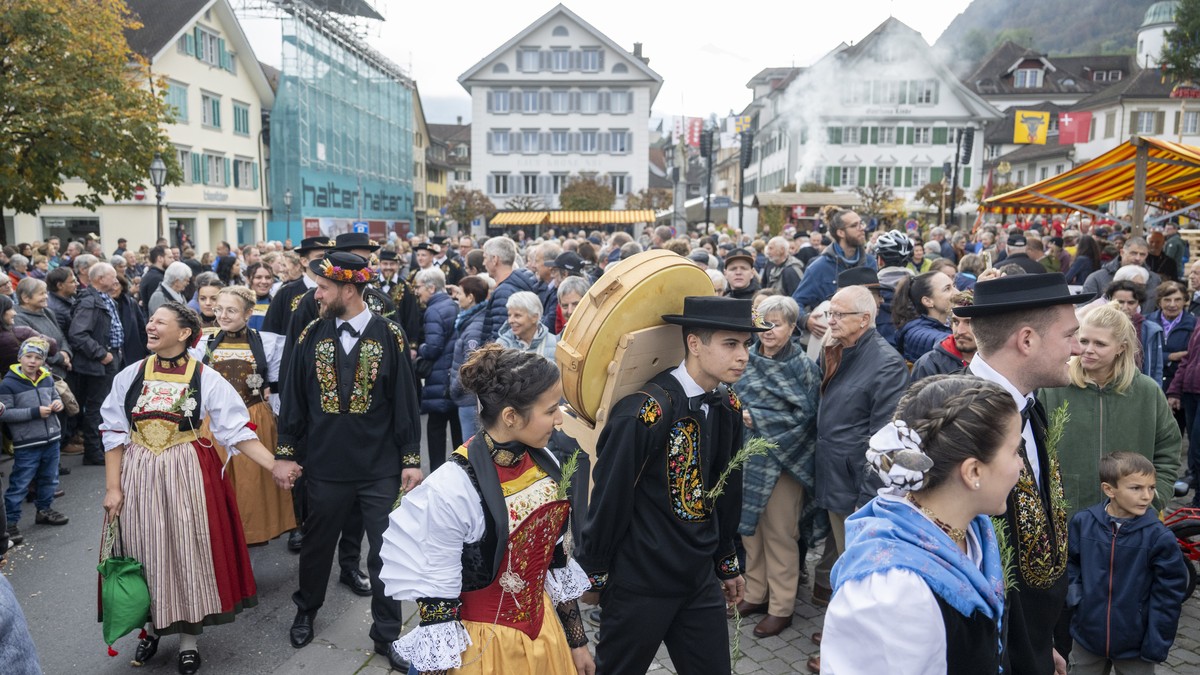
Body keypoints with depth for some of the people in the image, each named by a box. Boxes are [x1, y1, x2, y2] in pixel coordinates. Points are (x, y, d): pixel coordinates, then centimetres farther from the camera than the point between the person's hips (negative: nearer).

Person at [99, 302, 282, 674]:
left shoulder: (206, 378, -8)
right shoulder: (130, 375, 0)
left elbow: (237, 431, -12)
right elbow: (114, 434, 3)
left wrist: (276, 466, -22)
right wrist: (113, 487, -2)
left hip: (188, 475, -2)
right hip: (139, 476, 2)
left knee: (188, 550, 5)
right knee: (146, 551, 10)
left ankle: (189, 637, 22)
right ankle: (153, 626, 33)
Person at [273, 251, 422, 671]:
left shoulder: (389, 335, -6)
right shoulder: (311, 335, 0)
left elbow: (405, 401, -3)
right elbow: (294, 398, 5)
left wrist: (411, 459, -3)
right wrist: (286, 454, 5)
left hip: (381, 468, -2)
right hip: (325, 467, 2)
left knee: (385, 553, 6)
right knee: (317, 545, 19)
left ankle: (387, 633, 23)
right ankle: (306, 610, 45)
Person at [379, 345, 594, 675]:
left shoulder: (545, 464, -7)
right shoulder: (453, 489, -26)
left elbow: (557, 561, 4)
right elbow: (435, 603, -19)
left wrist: (577, 641, 10)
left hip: (544, 631, 6)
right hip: (481, 646, -6)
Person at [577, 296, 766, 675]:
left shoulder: (728, 408, 0)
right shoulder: (645, 411, -24)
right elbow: (610, 498, -16)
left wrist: (727, 563, 18)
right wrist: (592, 575, -7)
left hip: (700, 579, 6)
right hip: (639, 583, -6)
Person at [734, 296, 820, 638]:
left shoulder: (802, 365, -8)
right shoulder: (747, 358, 6)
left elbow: (804, 414, -13)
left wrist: (757, 418, -17)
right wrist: (738, 415, -7)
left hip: (782, 459, -5)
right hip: (747, 456, 5)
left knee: (779, 534, 4)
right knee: (750, 527, 14)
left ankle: (781, 607, 17)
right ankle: (755, 594, 31)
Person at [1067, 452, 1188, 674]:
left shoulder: (1160, 538, -15)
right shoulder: (1083, 523, -9)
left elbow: (1169, 596, -10)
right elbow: (1069, 561, 9)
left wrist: (1156, 647, -9)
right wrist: (1073, 591, -5)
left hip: (1135, 647, -2)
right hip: (1087, 638, 2)